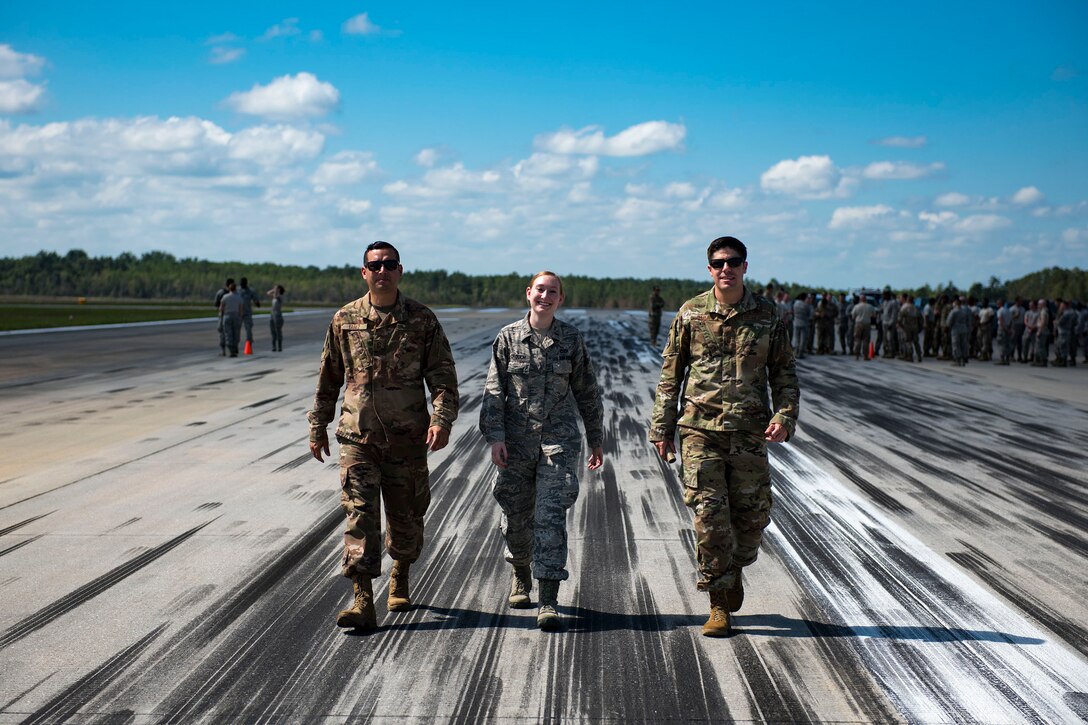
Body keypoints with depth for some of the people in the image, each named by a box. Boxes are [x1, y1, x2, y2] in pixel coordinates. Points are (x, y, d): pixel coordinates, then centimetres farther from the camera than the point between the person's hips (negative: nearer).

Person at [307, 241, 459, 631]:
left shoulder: (422, 320, -1)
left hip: (407, 437, 0)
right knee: (359, 514, -9)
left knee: (406, 516, 11)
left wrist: (441, 419, -18)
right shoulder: (344, 320, 4)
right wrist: (318, 427, 14)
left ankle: (400, 577, 37)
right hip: (357, 436, 0)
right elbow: (328, 378, 13)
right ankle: (363, 602, -10)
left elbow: (443, 376, -3)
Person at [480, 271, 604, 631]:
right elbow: (494, 390, 1)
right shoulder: (508, 337, 3)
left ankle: (548, 601, -12)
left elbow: (587, 393, 10)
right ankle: (521, 575, 40)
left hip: (559, 439, -1)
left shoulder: (571, 339, 4)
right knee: (516, 516, 11)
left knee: (551, 516, -11)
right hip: (517, 442, 1)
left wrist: (596, 440, 13)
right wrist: (495, 436, -10)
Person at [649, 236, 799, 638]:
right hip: (700, 429, -1)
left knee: (752, 514, 5)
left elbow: (784, 372, 10)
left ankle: (735, 569, 36)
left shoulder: (766, 315, 5)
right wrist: (662, 427, 5)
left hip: (749, 432, 1)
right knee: (710, 515, -5)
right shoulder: (691, 313, 3)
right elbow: (671, 374, 8)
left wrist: (784, 416, -6)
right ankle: (718, 604, 7)